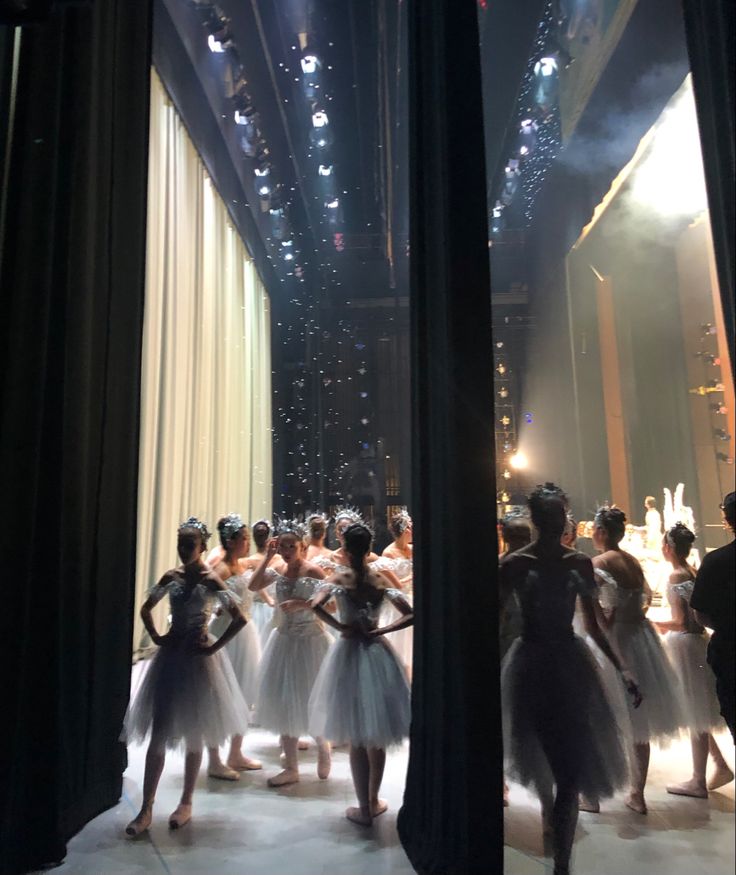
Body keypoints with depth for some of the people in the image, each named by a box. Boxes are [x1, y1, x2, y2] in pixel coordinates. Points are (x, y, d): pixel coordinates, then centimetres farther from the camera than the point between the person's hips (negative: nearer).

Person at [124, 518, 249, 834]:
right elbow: (145, 609, 15)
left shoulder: (210, 580, -12)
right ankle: (146, 809, 20)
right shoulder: (171, 577, 1)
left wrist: (214, 647, -15)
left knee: (193, 735, 11)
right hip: (170, 656, 4)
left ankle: (186, 803, 28)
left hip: (197, 658, -4)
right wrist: (156, 637, 4)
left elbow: (239, 619, -17)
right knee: (158, 734, 7)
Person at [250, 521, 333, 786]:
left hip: (310, 642, -5)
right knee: (283, 703, 10)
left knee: (311, 701, 6)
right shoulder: (279, 571, 2)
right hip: (284, 641, 6)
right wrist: (267, 557, -12)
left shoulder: (313, 571, -15)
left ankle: (323, 747, 38)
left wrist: (303, 604, -26)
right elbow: (253, 586, -9)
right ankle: (291, 768, 25)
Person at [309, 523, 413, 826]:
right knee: (377, 736, 17)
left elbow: (316, 605, -24)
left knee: (356, 737, 11)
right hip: (377, 652, 2)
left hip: (349, 653, -2)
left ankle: (364, 808, 21)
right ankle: (373, 801, 31)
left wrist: (340, 626, -14)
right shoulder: (381, 580, -2)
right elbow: (409, 615, -7)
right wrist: (380, 631, -7)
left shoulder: (339, 579, -8)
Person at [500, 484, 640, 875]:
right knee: (543, 754, 15)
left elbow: (592, 623, 9)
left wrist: (621, 668, 4)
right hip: (532, 663, -2)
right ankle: (548, 806, 47)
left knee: (573, 766, 3)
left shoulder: (579, 562, 1)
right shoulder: (515, 562, -10)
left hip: (571, 660, 3)